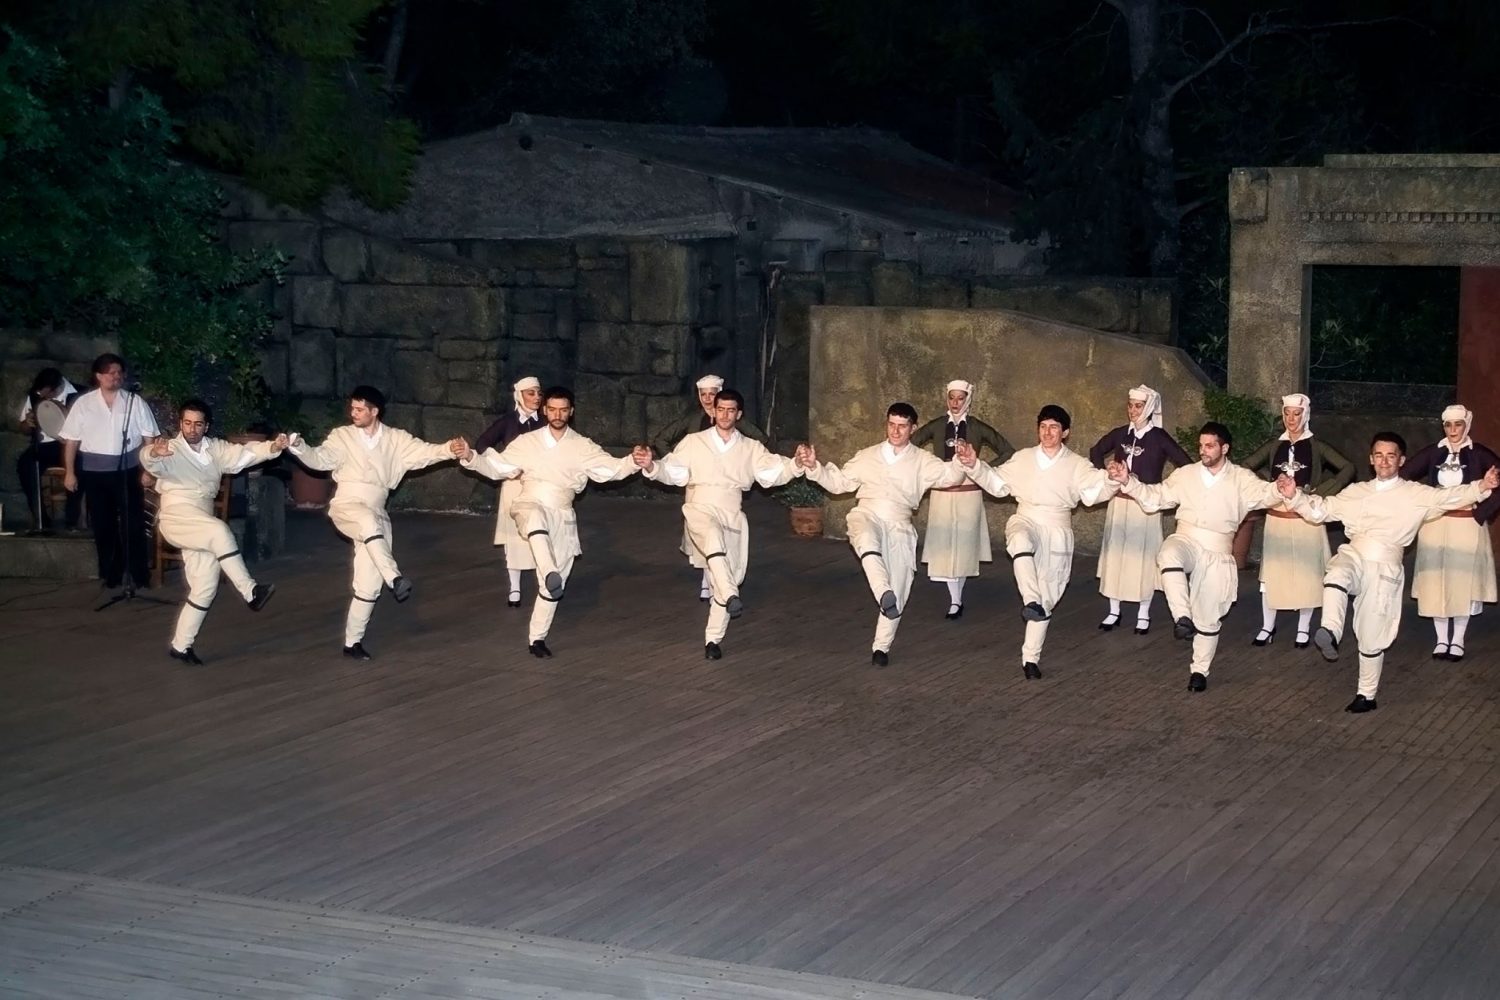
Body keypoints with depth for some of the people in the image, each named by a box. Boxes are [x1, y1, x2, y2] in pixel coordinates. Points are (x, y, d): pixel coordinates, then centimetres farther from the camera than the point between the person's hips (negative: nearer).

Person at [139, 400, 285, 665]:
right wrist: (154, 452, -47)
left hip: (202, 523, 7)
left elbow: (244, 454, 5)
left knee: (206, 586, 3)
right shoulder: (170, 450, -1)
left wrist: (272, 447, -12)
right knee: (219, 531, -33)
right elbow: (150, 460, -22)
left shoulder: (215, 449, 16)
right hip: (177, 516, -7)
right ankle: (250, 592, -32)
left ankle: (180, 645, 11)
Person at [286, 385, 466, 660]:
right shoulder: (342, 436, 3)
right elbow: (319, 459, -7)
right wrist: (297, 446, -25)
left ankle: (353, 641, 11)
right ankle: (395, 579, -40)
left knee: (369, 583, 1)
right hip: (346, 506, -3)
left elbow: (423, 451, -3)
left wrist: (450, 449, -21)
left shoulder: (395, 439, 6)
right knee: (369, 521, -40)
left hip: (376, 514, 3)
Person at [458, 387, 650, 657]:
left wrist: (634, 461, -27)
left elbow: (611, 467, -7)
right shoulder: (527, 442, 5)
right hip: (530, 506, -2)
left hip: (562, 517, 2)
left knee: (552, 585, 5)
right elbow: (496, 467, 6)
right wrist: (471, 458, -11)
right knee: (537, 518, -42)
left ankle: (537, 637, 18)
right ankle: (550, 573, -58)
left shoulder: (583, 447, 5)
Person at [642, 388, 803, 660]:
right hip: (700, 511, -3)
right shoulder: (694, 442, 7)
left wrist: (797, 464, -20)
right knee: (713, 535, -38)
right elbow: (671, 471, 2)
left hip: (732, 517, 3)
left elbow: (774, 470, 0)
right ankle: (730, 596, -50)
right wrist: (651, 466, -19)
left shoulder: (751, 448, 10)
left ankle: (714, 639, 12)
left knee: (729, 576, 1)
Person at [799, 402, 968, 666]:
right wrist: (814, 466, 3)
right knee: (867, 540, -39)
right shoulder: (868, 456, 17)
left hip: (898, 525, 1)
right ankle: (884, 594, -52)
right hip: (867, 515, -1)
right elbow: (838, 482, 19)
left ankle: (882, 646, 15)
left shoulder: (922, 461, 11)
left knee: (898, 591, -1)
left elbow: (949, 475, -3)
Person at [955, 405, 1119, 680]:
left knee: (1046, 599, 4)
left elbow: (1094, 490, -10)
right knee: (1022, 542, -40)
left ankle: (1031, 657, 13)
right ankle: (1031, 602, -45)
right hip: (1025, 522, 0)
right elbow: (998, 483, 12)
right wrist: (974, 466, -1)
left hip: (1057, 532, 0)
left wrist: (1111, 479, -30)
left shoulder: (1076, 464, 2)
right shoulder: (1023, 458, 7)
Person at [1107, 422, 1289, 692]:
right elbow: (1154, 497, 11)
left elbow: (1265, 494, -18)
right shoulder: (1185, 474, 7)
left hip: (1217, 552, -1)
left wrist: (1281, 489, -41)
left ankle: (1200, 670, 24)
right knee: (1169, 555, -38)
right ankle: (1182, 617, -33)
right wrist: (1127, 481, -4)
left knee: (1208, 617, 5)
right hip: (1186, 540, 1)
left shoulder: (1241, 479, 0)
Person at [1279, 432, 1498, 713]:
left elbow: (1451, 496, -4)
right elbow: (1319, 510, 22)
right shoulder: (1356, 492, 20)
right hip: (1353, 556, 2)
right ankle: (1330, 634, -49)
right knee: (1335, 575, -36)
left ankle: (1367, 695, 12)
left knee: (1372, 634, -1)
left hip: (1385, 564, -2)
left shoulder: (1416, 494, 9)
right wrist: (1294, 496, 6)